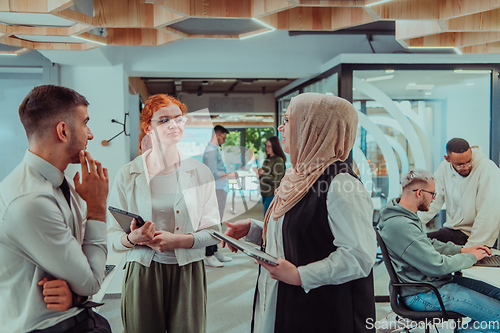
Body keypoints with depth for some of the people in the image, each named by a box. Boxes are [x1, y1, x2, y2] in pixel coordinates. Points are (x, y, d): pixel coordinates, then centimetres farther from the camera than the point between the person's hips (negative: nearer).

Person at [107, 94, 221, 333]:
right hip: (142, 274, -1)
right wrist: (132, 239, -23)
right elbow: (111, 237, -1)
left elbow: (213, 231, -1)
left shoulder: (199, 172, 1)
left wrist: (178, 240, -17)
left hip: (188, 274, 1)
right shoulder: (127, 175, -1)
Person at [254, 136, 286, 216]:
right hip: (265, 193, 9)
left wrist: (263, 173, -23)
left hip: (272, 194, -9)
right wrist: (260, 174, 4)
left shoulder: (279, 161, -12)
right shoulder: (267, 159, 13)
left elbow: (275, 179, -17)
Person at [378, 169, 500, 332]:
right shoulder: (400, 226, -28)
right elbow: (437, 266, -23)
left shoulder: (405, 215, 6)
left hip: (433, 280, 10)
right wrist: (471, 257, -7)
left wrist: (462, 250, 8)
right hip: (420, 294, -10)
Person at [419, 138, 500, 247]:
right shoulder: (444, 168, 0)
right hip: (451, 229, 5)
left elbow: (489, 216, -21)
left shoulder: (488, 169, -17)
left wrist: (471, 247, -22)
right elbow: (432, 202, 1)